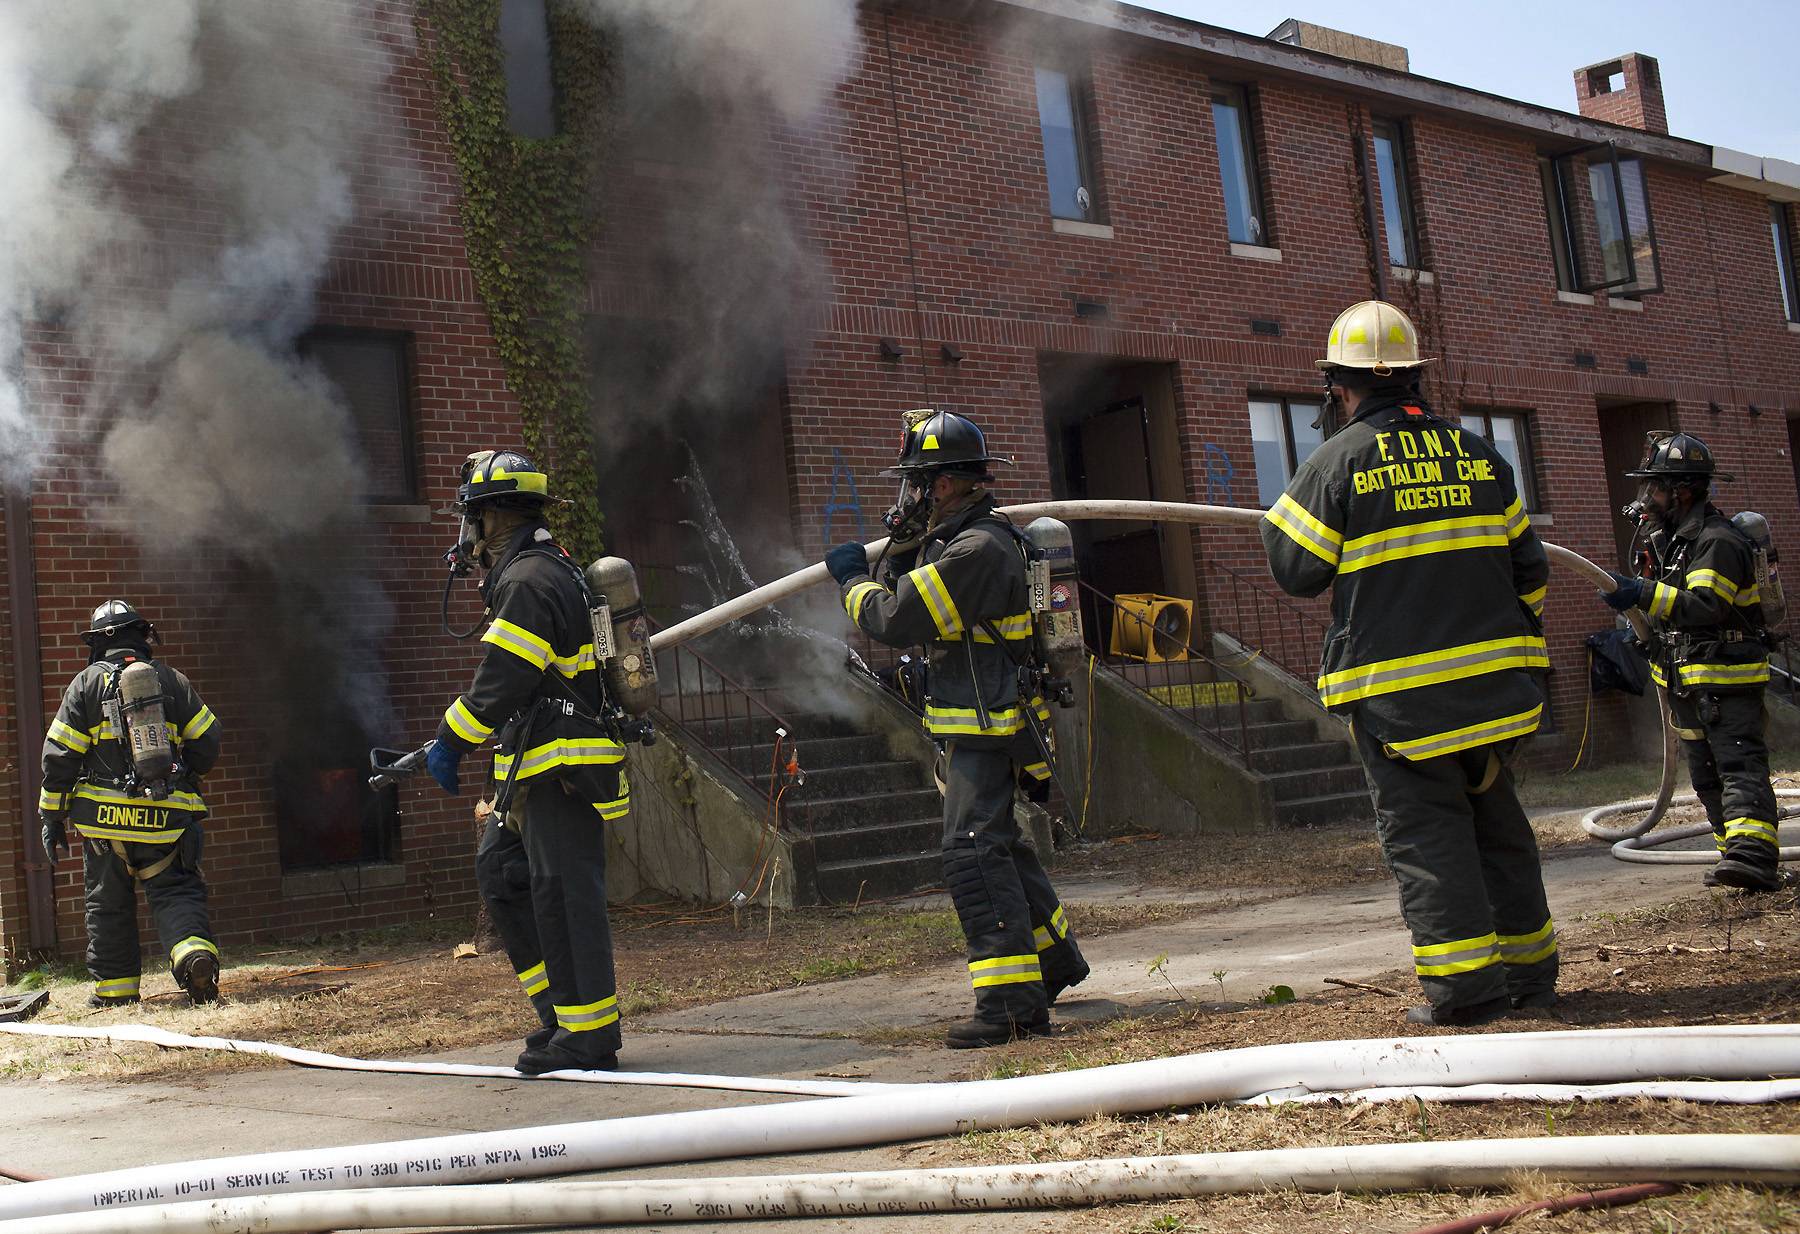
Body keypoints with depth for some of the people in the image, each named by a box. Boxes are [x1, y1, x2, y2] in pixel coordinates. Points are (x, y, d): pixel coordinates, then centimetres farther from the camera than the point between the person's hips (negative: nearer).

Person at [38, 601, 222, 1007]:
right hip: (166, 818, 1)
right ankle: (196, 951, -22)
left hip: (104, 817, -1)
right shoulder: (173, 681, 7)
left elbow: (59, 755, -1)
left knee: (108, 903, 11)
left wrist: (51, 814, 5)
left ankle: (115, 988, 15)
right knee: (176, 892, 3)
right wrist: (185, 776, 25)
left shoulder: (86, 683, 2)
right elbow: (207, 741, 6)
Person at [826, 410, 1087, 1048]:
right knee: (997, 844, 21)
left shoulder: (976, 550, -21)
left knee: (973, 853, -14)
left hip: (986, 730, -11)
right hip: (974, 726, 11)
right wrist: (904, 550, 10)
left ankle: (1013, 1002, -14)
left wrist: (854, 579, -3)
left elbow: (895, 619, -21)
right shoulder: (954, 541, 13)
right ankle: (1055, 960, 37)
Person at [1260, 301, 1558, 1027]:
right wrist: (1517, 642, 25)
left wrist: (1278, 516, 16)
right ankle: (1528, 968, 21)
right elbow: (1528, 564, 12)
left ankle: (1464, 985, -4)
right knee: (1495, 818, 15)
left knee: (1423, 828, 0)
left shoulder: (1337, 462, -6)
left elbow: (1296, 571, -3)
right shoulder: (1475, 453, 8)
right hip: (1490, 680, 5)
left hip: (1396, 690, -5)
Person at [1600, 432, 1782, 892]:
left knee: (1739, 766, -19)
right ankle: (1736, 853, 16)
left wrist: (1645, 594, -36)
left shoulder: (1718, 541, -17)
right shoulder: (1672, 538, 15)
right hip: (1688, 680, 10)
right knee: (1706, 775, 11)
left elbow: (1707, 605, -30)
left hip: (1726, 679, -10)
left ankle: (1753, 856, -29)